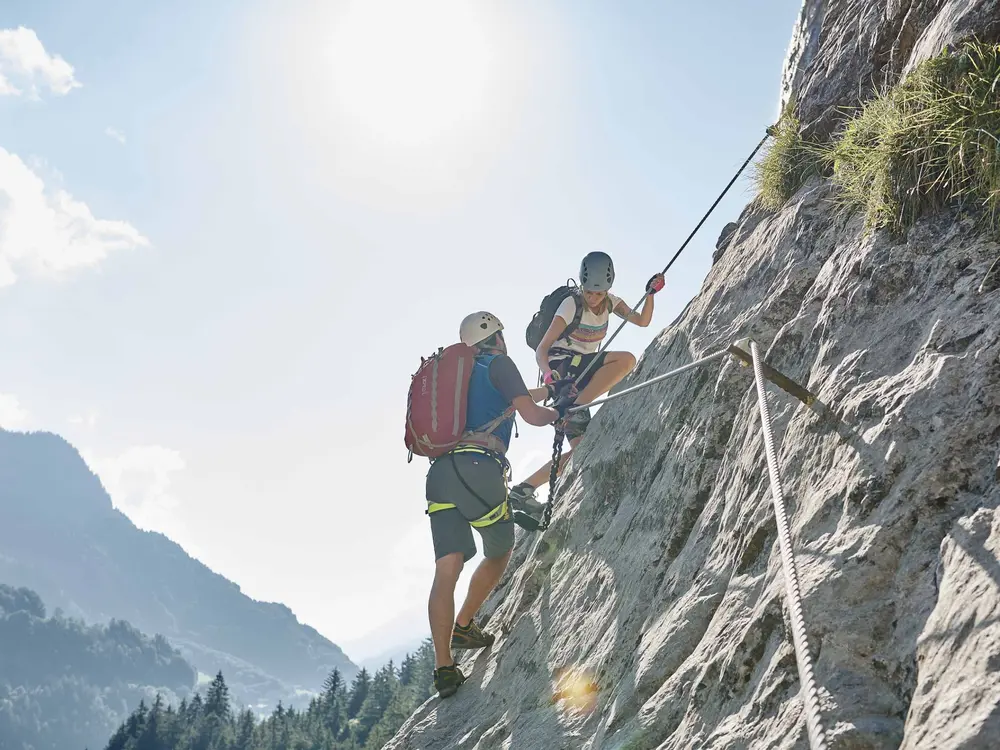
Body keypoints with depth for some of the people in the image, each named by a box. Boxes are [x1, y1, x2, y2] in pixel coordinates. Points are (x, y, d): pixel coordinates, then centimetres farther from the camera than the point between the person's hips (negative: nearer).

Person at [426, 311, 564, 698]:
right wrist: (557, 413, 22)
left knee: (447, 570, -3)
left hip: (440, 473, 6)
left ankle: (443, 666, -9)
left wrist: (545, 391, 55)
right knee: (500, 553, 20)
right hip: (479, 470, -6)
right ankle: (463, 626, 23)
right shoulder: (499, 364, 7)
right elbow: (530, 414, 0)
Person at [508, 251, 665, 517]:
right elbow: (541, 349, -18)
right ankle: (573, 410, -29)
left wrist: (650, 294, -11)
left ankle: (523, 491, -2)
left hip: (582, 376, 7)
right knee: (626, 359, -28)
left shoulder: (610, 302, 5)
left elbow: (642, 321, 5)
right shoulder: (571, 306, -14)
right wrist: (548, 373, -38)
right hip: (561, 364, -7)